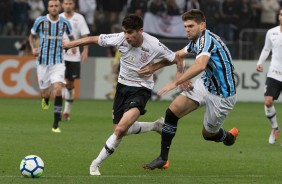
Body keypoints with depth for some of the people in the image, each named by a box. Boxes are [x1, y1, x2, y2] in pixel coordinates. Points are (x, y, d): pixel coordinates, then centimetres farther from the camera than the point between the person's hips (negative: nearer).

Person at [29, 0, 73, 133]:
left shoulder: (65, 23, 0)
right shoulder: (40, 21, -4)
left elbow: (70, 36, 19)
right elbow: (32, 36, 10)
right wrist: (33, 48, -7)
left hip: (58, 62, 0)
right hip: (42, 61, 0)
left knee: (58, 90, -18)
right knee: (45, 93, 3)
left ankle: (56, 125, -13)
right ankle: (46, 99, 46)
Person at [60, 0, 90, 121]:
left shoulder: (79, 18, 2)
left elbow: (85, 36, -1)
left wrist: (85, 51, -13)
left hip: (74, 56, 1)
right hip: (60, 55, -1)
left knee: (71, 84, 7)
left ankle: (67, 111, 19)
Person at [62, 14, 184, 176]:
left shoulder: (154, 45, -21)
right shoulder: (120, 39, -16)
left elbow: (178, 60, -7)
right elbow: (93, 39, -2)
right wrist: (70, 44, 2)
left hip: (141, 89, -5)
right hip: (123, 85, 5)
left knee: (121, 128, -23)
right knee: (120, 130, 11)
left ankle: (96, 164, -9)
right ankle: (156, 126, 34)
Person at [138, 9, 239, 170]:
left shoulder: (207, 39, -25)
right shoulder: (196, 41, 4)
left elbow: (200, 66, -43)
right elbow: (178, 55, 22)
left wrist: (176, 83, -46)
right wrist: (154, 67, 14)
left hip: (222, 95, -8)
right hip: (205, 84, 8)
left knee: (208, 134, 7)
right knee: (173, 111, -7)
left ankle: (229, 136, 43)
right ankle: (163, 159, 0)